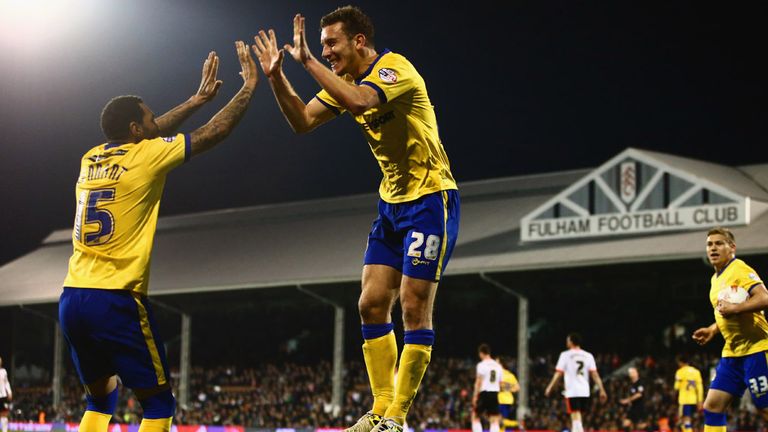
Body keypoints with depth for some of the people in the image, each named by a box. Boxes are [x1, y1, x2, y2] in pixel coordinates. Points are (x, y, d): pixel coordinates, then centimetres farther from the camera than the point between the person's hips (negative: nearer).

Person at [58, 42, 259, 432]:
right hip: (117, 301, -7)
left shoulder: (91, 159, 13)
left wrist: (198, 99, 37)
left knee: (100, 400, 20)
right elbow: (211, 134, 4)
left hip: (72, 298, 7)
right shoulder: (145, 158, -5)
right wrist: (249, 87, 17)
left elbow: (148, 136, 31)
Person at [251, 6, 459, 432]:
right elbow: (303, 120, 7)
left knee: (414, 307, -9)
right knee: (371, 305, 4)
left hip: (431, 198, -9)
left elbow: (360, 101, -38)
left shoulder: (395, 69, -18)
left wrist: (308, 61, -34)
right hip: (392, 202, 9)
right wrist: (276, 77, -7)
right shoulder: (347, 79, 8)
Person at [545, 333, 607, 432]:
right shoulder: (588, 356, 8)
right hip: (585, 392, 5)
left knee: (576, 417, -9)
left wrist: (550, 387, 4)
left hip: (572, 391, -4)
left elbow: (559, 373, -4)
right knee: (576, 417, 19)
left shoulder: (565, 355, -2)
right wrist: (602, 390, -1)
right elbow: (595, 375, 0)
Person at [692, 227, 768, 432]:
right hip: (732, 352, 9)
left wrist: (734, 308, -27)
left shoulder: (740, 269, -10)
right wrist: (712, 329, 16)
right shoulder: (716, 279, 17)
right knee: (712, 406, 1)